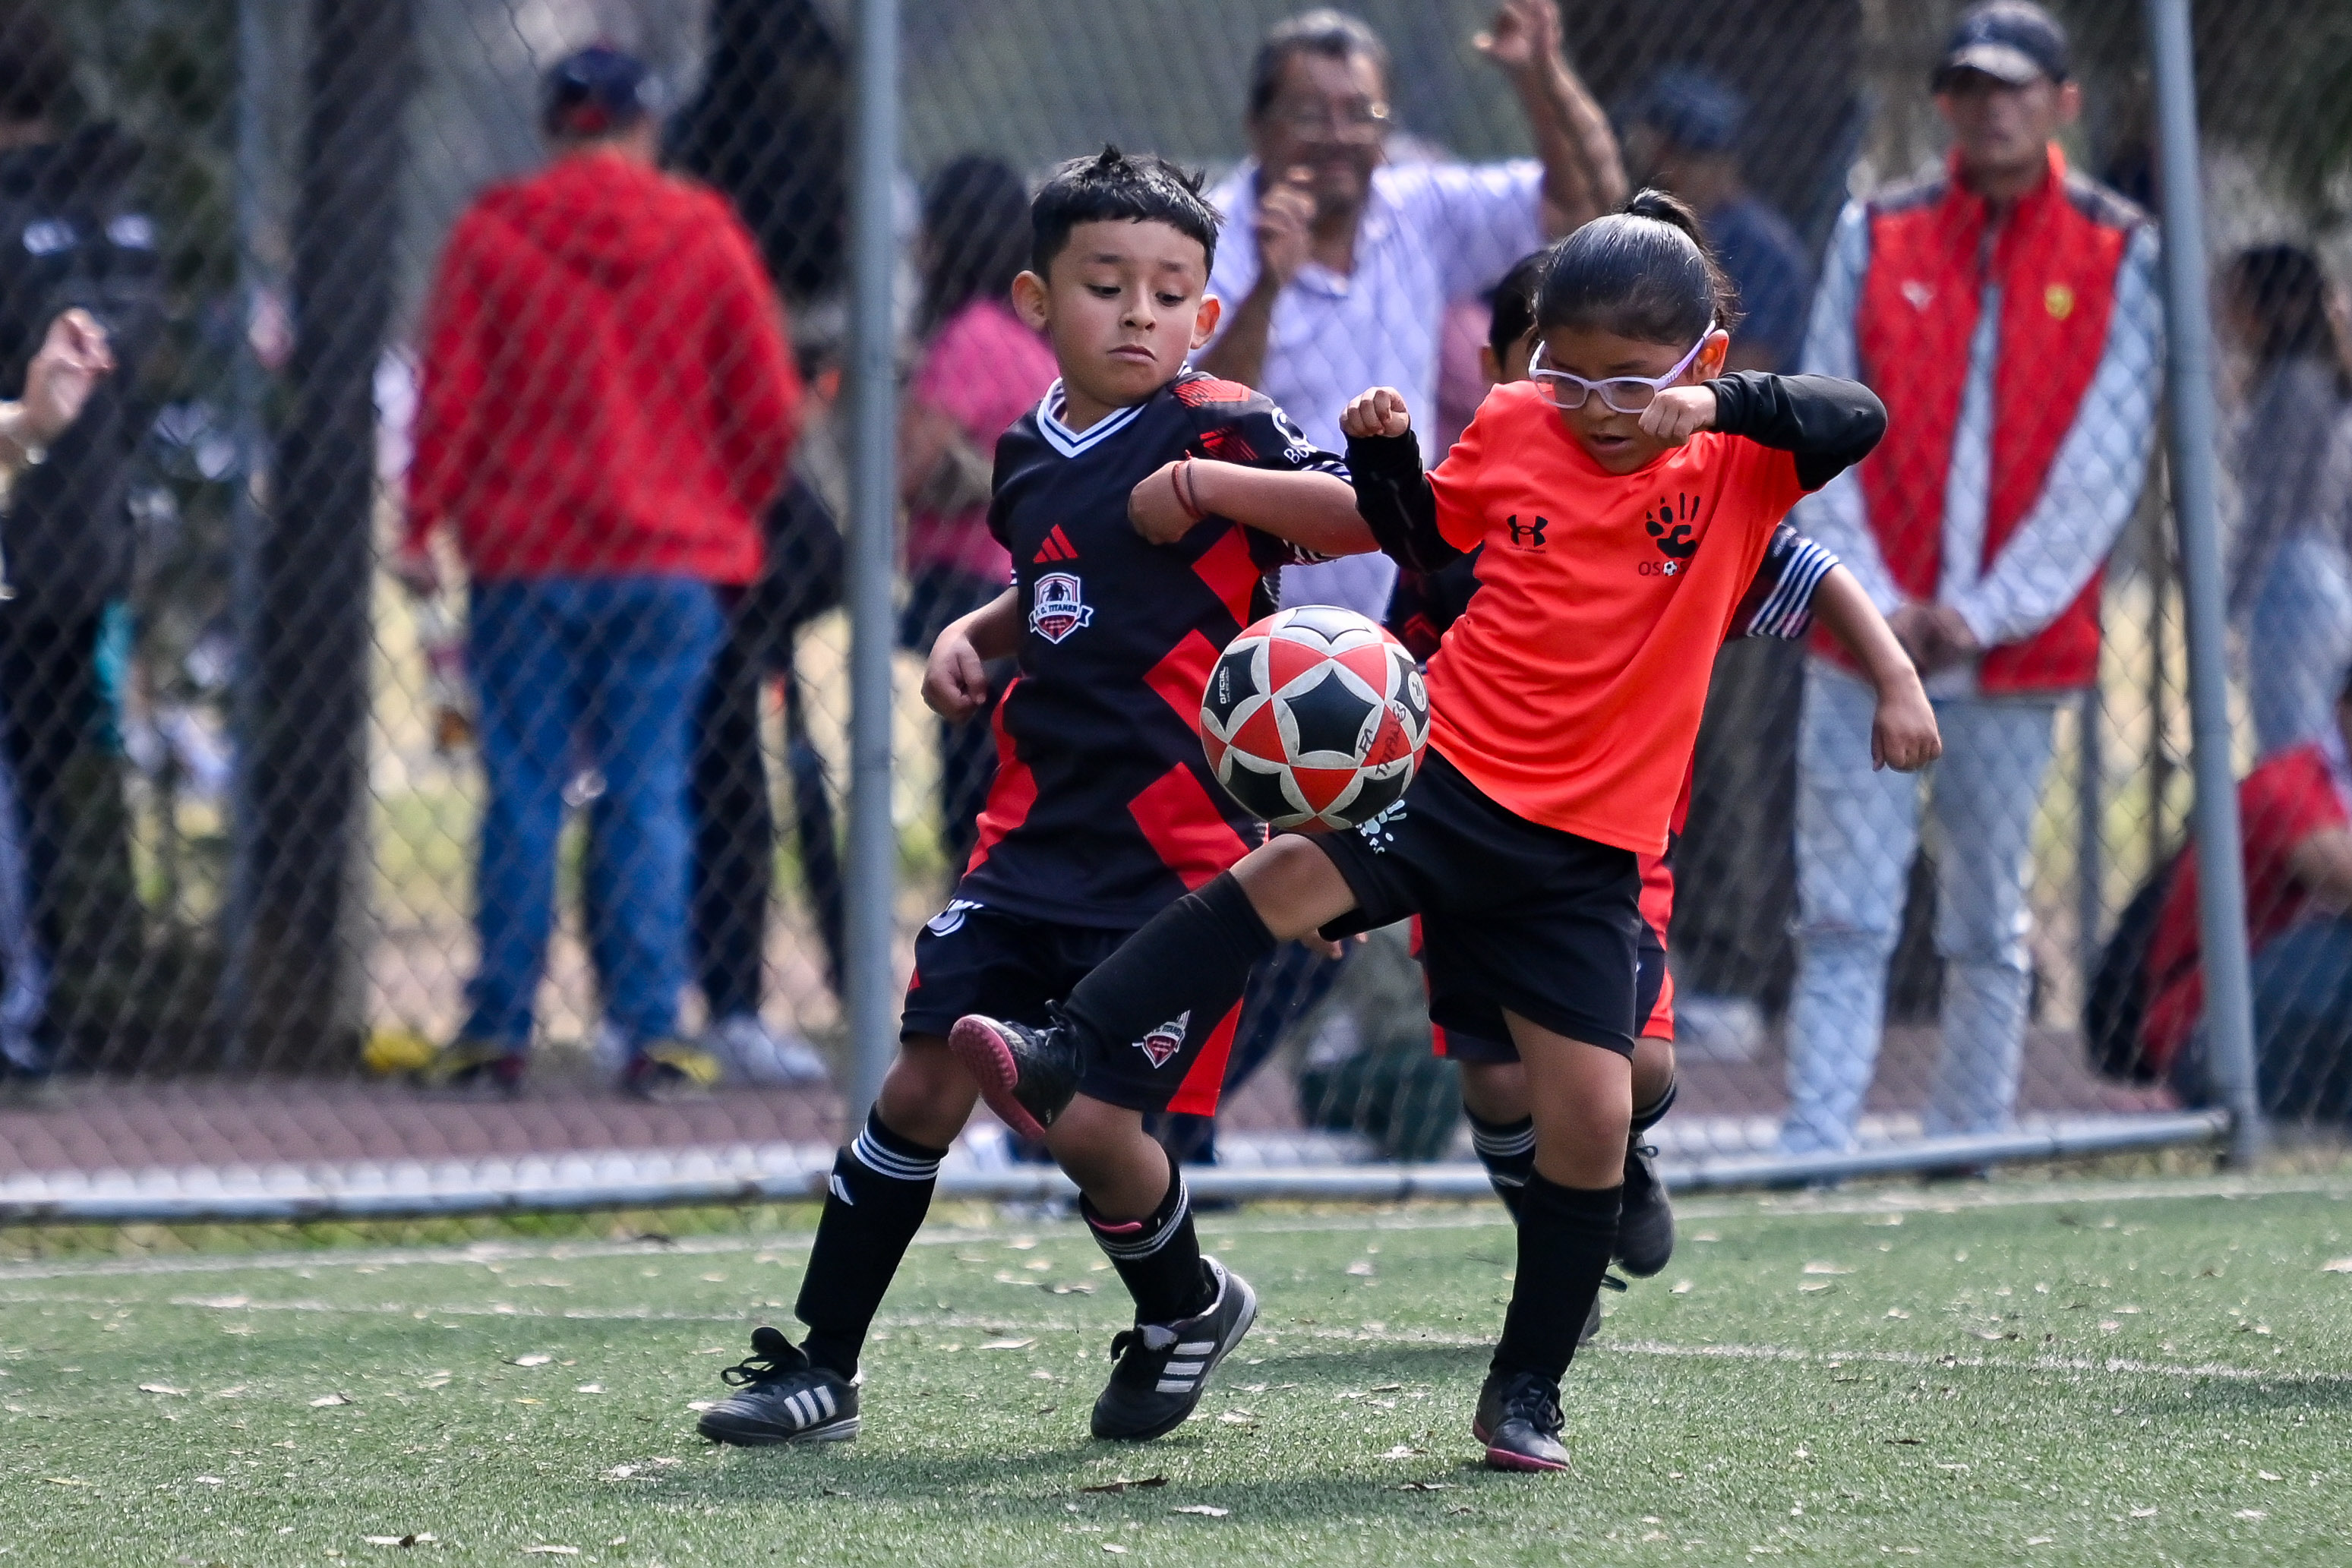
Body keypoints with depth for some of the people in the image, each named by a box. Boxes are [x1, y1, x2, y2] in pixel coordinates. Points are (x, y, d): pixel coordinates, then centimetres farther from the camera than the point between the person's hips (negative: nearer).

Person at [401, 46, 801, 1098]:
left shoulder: (491, 233, -1)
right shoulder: (705, 237, 1)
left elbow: (449, 394, -3)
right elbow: (770, 406, 2)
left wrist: (422, 524, 4)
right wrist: (733, 510, 16)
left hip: (524, 554, 0)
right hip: (672, 561, 0)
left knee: (522, 795, 4)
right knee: (648, 794, 2)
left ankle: (499, 1030, 4)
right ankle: (650, 1032, -1)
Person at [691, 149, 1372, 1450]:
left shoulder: (1218, 430, -7)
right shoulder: (1029, 456, 11)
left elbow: (1379, 514, -20)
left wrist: (1211, 484, -24)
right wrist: (976, 635, 12)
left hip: (1176, 855, -6)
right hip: (1035, 835, 6)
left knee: (1088, 1119, -10)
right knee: (925, 1085, -1)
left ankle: (1187, 1306, 20)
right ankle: (820, 1366, 9)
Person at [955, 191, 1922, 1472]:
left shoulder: (1738, 463, -1)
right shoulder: (1511, 428, 4)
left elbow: (1859, 417, -17)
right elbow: (1427, 535, 20)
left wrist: (1714, 404, -22)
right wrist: (1382, 449, 3)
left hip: (1586, 848, 0)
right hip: (1449, 777, 0)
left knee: (1589, 1117, -4)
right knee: (1285, 878, -28)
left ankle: (1528, 1391, 12)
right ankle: (1058, 1060, -28)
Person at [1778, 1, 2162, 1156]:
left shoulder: (2118, 255, 1)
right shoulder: (1876, 236, 6)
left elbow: (2100, 468, -4)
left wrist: (1982, 615, -11)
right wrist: (1872, 600, -9)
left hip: (2015, 651, -1)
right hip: (1866, 634, 1)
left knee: (1989, 928, 7)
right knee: (1843, 917, -5)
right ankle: (1812, 1153, -8)